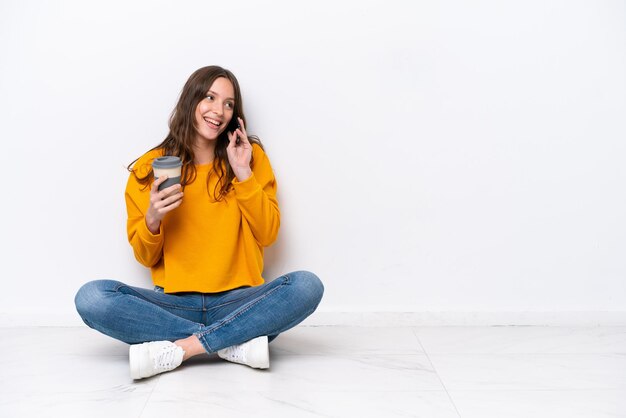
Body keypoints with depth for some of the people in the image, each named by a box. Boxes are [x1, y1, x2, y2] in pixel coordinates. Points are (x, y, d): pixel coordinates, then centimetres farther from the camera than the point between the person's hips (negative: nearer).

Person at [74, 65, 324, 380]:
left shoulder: (251, 156, 6)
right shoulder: (150, 167, 4)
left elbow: (267, 235, 1)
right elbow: (146, 258, 7)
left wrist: (244, 174, -9)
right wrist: (152, 220, -14)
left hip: (236, 302, 0)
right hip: (174, 304, 1)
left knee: (307, 286, -28)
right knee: (91, 297, -26)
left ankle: (176, 349, -24)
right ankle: (237, 343, -23)